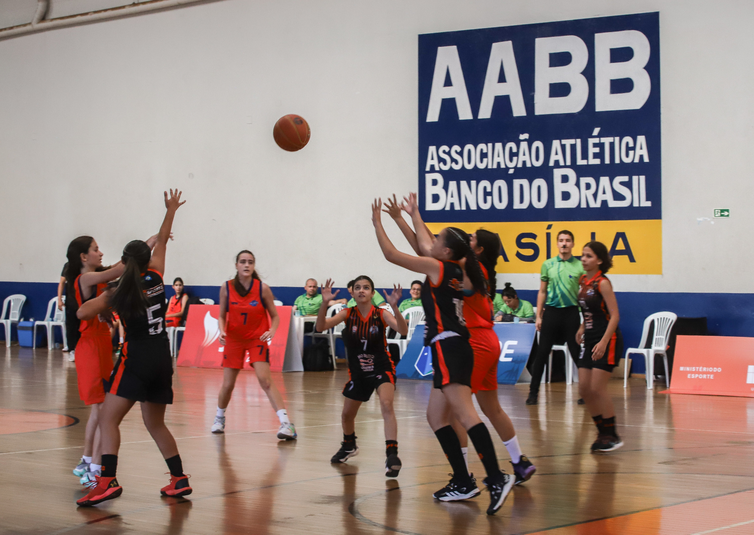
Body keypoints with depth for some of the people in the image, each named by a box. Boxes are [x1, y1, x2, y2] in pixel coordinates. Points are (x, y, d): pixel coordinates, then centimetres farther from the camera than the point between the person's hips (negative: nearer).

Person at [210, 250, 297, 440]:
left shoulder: (263, 288, -11)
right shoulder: (226, 288, -7)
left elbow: (275, 316, -3)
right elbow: (222, 316, 3)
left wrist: (271, 331, -22)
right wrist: (222, 331, -16)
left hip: (257, 339, -2)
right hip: (234, 339, 2)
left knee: (265, 379, -19)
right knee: (228, 384, 6)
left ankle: (285, 423, -24)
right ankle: (219, 418, 34)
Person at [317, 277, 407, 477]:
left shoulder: (381, 314, -15)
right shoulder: (348, 314, -9)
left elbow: (403, 330, -30)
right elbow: (321, 327, -20)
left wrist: (394, 307, -45)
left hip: (382, 369, -4)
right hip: (357, 372, 4)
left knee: (386, 405, -28)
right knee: (347, 414, 17)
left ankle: (392, 455, -33)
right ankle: (349, 446, 48)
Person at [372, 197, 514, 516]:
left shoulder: (437, 268, -6)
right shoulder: (454, 270, 16)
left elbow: (391, 255, -3)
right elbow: (425, 243, 35)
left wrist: (378, 223, 9)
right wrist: (413, 214, 46)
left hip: (448, 347, -10)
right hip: (452, 348, 10)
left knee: (465, 413, -19)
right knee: (436, 416, 13)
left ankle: (497, 479, -29)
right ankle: (463, 484, 12)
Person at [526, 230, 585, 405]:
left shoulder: (580, 266, 1)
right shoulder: (548, 264, 6)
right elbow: (542, 292, 11)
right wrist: (538, 316, 7)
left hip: (571, 312, -1)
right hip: (551, 311, 1)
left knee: (576, 353, 2)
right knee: (542, 353, 0)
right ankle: (533, 391, 6)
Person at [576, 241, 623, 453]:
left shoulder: (602, 283, -14)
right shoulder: (583, 281, 8)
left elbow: (614, 315, -18)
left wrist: (603, 342, -25)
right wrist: (583, 328, 15)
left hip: (608, 340, -8)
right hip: (590, 340, 8)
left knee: (597, 389, -10)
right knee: (584, 389, 5)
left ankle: (612, 436, 2)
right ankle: (602, 433, 17)